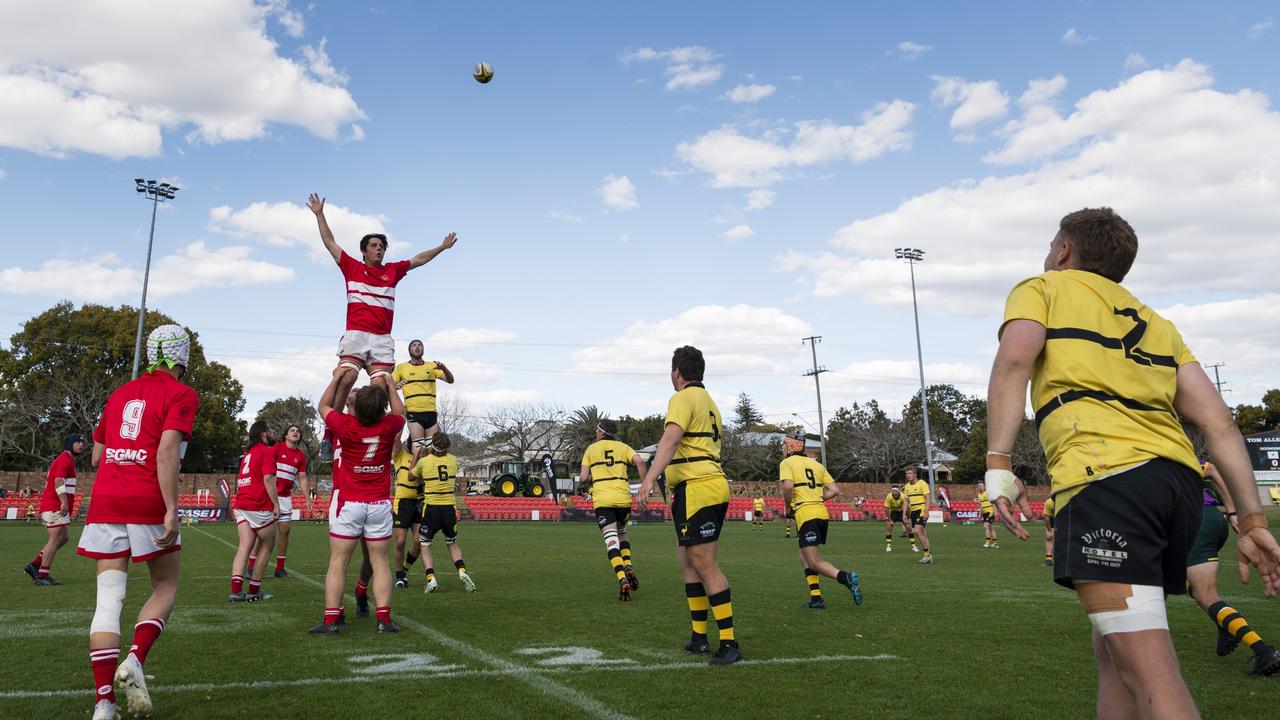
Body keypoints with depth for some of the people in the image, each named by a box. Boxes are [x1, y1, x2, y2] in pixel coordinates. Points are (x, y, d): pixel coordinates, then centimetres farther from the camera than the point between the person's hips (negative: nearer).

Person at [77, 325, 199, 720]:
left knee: (108, 599, 3)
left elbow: (97, 455, 21)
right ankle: (135, 661, -9)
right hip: (148, 502, -5)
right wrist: (171, 508, -18)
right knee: (166, 587, 13)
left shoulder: (120, 393, 17)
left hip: (106, 499, 5)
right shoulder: (181, 394, -2)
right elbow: (167, 451, -15)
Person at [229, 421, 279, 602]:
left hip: (241, 506, 7)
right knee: (267, 546, 7)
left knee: (245, 547, -1)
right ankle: (254, 590, 10)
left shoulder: (248, 453, 21)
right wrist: (276, 504, -14)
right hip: (260, 507, -7)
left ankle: (236, 589, -15)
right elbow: (268, 478, -17)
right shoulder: (267, 451, -6)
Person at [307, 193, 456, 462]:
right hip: (356, 335, -3)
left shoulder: (392, 271, 19)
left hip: (382, 339, 3)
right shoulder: (352, 268, 13)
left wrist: (442, 247, 29)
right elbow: (330, 243, 15)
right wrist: (319, 215, 13)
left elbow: (418, 260, 27)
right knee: (346, 379, -18)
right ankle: (329, 434, -13)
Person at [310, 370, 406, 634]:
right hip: (379, 504, 2)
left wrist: (336, 378, 19)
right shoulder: (389, 426, -10)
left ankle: (330, 620, 3)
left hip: (348, 504, -1)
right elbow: (400, 412, 17)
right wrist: (389, 382, 24)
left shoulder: (346, 426, -13)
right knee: (380, 562, 6)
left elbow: (323, 406, 9)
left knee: (337, 563, 4)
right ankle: (384, 619, 3)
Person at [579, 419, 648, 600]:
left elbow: (583, 479, 6)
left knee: (611, 539, -6)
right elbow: (639, 461, -7)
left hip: (602, 500, -2)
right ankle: (628, 566, 3)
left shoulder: (591, 449, 13)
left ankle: (622, 579, -25)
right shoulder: (623, 447, 14)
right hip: (623, 498, 2)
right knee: (622, 533, 25)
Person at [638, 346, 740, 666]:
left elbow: (671, 439, -23)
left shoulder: (683, 398, -7)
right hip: (715, 485, 10)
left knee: (705, 566, -9)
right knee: (687, 559, 17)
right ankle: (699, 636, 22)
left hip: (696, 489, -10)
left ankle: (729, 643, -7)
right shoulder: (709, 402, 23)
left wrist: (649, 479, -33)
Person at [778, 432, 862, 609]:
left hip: (805, 513, -7)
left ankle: (847, 577, -25)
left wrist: (788, 504, -1)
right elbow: (835, 490, 13)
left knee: (814, 562, -5)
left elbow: (788, 486, -19)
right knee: (805, 557, 18)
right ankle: (816, 599, 11)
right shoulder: (816, 464, 18)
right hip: (822, 512, 7)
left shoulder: (786, 463, 0)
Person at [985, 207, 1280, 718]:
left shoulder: (1041, 288, 15)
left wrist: (998, 464, -12)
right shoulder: (1154, 321, 30)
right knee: (1114, 651, 19)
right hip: (1179, 480, 8)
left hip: (1105, 477, -7)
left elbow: (1014, 359, -7)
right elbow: (1218, 421, 20)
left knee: (1149, 672, -12)